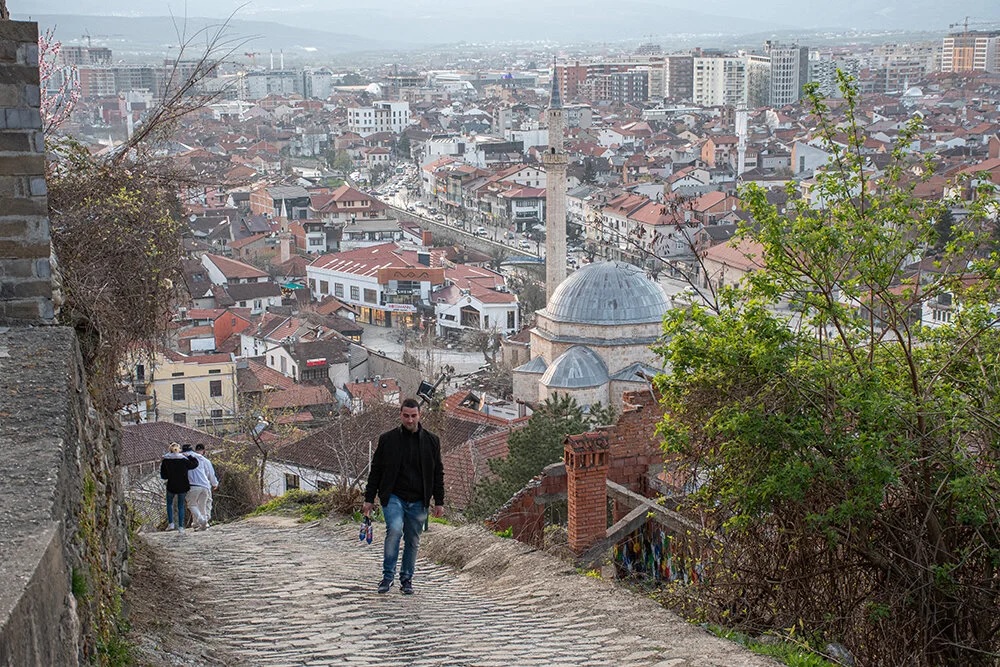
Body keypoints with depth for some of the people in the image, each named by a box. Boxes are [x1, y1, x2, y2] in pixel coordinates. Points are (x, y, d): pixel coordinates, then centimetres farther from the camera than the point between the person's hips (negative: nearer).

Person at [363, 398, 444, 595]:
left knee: (413, 541, 7)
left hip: (418, 501, 2)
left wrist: (439, 501, 7)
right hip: (393, 497, -2)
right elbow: (375, 470, 5)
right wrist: (369, 499, 2)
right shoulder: (388, 439, 1)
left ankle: (406, 579, 22)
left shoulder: (431, 441, 5)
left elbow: (438, 473, 11)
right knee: (394, 530, -23)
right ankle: (388, 575, -12)